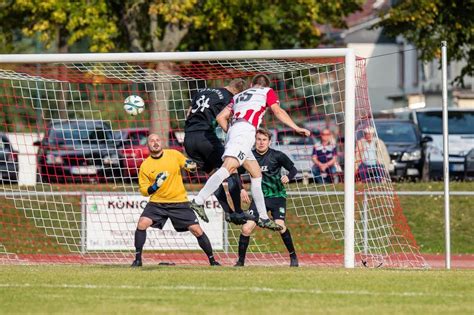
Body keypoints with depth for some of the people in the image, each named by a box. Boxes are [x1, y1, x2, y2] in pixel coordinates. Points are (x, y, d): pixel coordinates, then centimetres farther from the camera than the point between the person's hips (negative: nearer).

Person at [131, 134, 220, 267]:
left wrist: (190, 165, -13)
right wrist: (155, 186, -20)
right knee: (142, 224, -20)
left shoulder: (174, 154, -1)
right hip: (157, 203, 0)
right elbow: (144, 190, 0)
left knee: (197, 230, -5)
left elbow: (190, 166, 11)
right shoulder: (145, 165, -2)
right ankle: (138, 259, -8)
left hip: (179, 202, 0)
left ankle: (212, 260, 10)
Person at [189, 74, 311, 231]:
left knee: (256, 173, 16)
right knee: (228, 167, -23)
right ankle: (198, 202, -38)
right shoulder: (267, 92, 19)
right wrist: (296, 128, 2)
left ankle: (263, 218, 14)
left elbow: (221, 117, 25)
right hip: (245, 130, -8)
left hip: (234, 130, 8)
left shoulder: (239, 96, 33)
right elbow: (278, 111, 3)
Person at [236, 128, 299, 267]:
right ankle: (240, 261, 3)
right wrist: (241, 189, -5)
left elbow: (293, 169, 0)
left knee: (280, 225, -22)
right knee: (246, 228, -11)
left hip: (277, 196, -2)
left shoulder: (277, 156, -8)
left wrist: (288, 177, -22)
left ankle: (293, 256, -3)